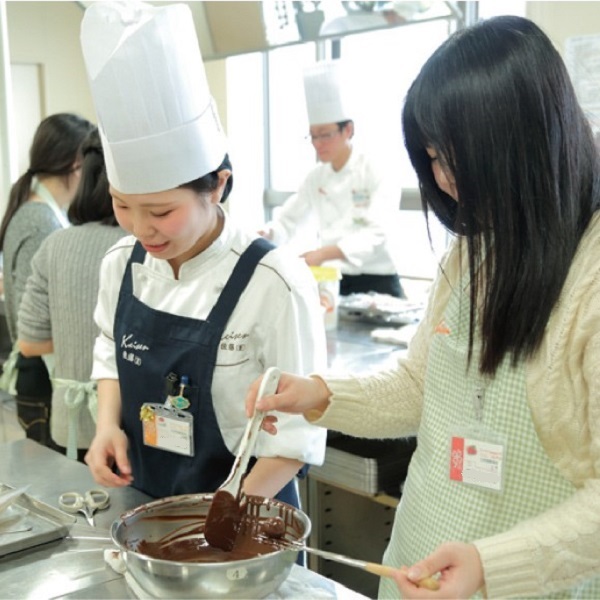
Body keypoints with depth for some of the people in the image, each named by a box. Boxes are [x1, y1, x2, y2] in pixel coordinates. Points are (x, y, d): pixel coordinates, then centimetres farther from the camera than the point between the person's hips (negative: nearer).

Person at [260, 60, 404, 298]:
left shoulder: (379, 177, -11)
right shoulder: (316, 178, 6)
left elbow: (376, 235, -22)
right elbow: (288, 222, 9)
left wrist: (326, 253, -36)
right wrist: (265, 235, -14)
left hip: (375, 285, -4)